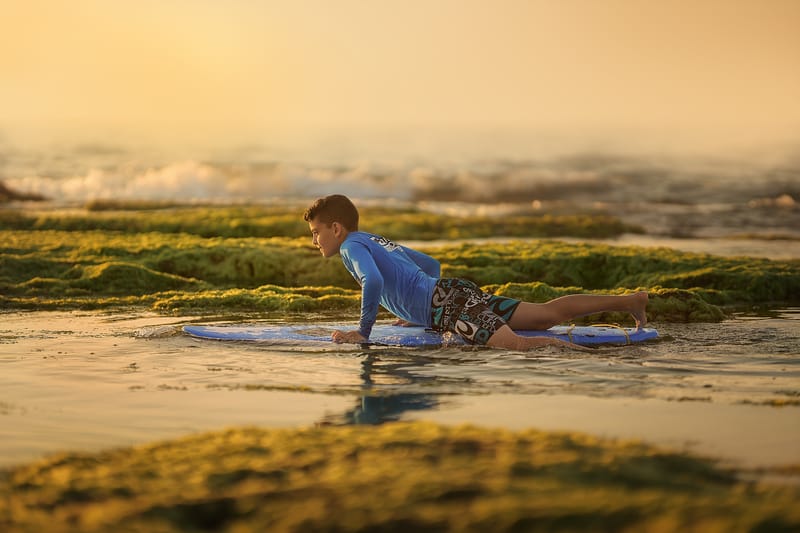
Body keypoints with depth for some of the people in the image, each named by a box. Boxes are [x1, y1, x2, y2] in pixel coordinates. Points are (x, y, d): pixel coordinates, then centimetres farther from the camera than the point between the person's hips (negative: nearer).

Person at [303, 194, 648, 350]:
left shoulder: (352, 246, -2)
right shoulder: (378, 241, 25)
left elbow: (373, 281, -25)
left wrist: (363, 331, -15)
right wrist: (416, 310, 36)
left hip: (446, 304, -9)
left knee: (514, 344, -29)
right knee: (549, 314, 8)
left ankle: (575, 350, -44)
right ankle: (629, 300, 7)